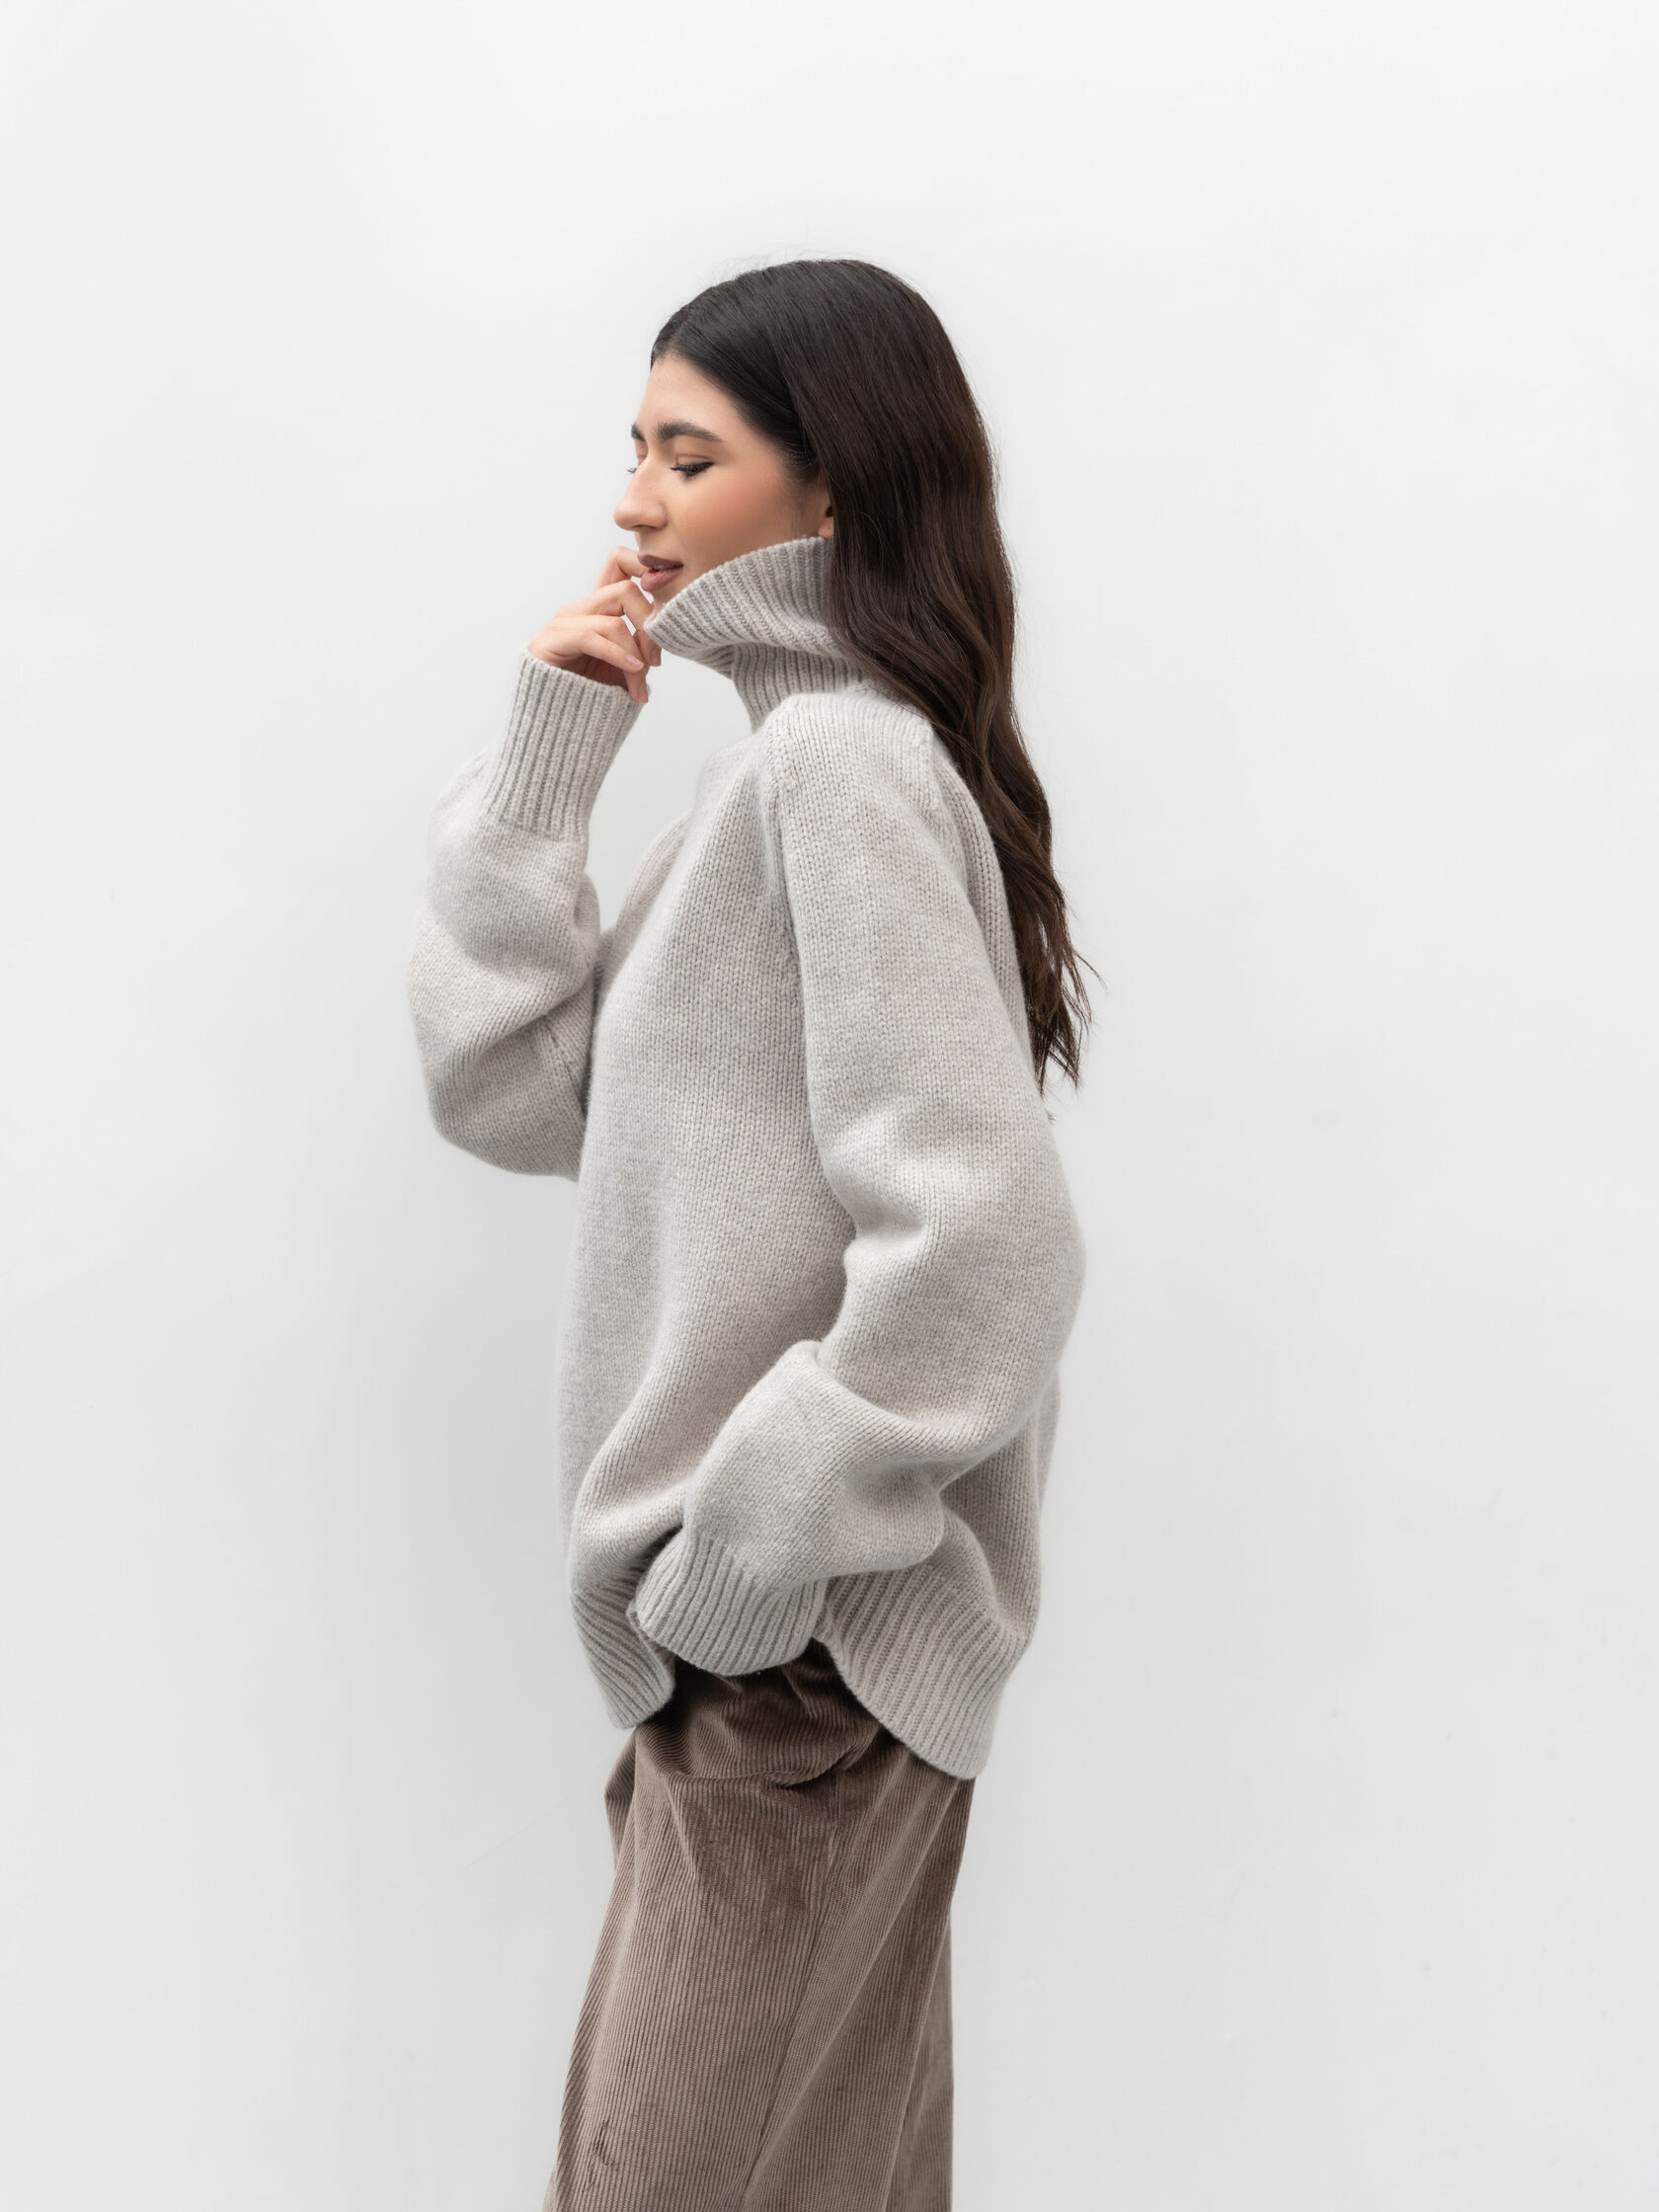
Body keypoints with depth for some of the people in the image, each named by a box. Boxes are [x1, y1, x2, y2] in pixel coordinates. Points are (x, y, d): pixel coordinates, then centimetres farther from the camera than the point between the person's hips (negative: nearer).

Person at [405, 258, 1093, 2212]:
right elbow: (509, 1085, 10)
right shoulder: (777, 764, 14)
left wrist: (744, 1562, -18)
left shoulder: (845, 757, -16)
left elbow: (981, 1243, -25)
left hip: (807, 1661, -9)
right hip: (767, 1636, 9)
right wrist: (545, 755, 3)